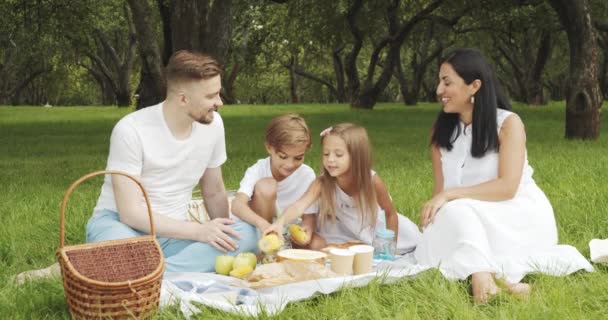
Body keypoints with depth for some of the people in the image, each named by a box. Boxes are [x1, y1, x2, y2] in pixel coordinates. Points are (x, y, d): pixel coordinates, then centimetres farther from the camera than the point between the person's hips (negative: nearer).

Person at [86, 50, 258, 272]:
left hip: (171, 232, 6)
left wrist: (225, 237, 2)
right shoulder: (131, 130, -17)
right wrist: (198, 231, -26)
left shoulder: (212, 124, -2)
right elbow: (130, 213, -20)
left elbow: (213, 193, 12)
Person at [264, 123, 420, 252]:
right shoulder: (323, 182, -33)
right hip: (339, 228, -1)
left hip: (369, 223, 1)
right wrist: (280, 222, -69)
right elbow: (300, 205, -50)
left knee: (411, 238, -9)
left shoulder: (372, 181, -32)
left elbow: (390, 213, -17)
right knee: (313, 244, -27)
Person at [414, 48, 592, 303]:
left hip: (521, 218, -5)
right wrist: (430, 218, -20)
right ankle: (502, 272, -31)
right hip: (477, 222, 5)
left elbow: (507, 187, -21)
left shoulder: (508, 123, -12)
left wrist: (449, 196, -28)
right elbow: (441, 190, -1)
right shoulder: (441, 130, 4)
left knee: (456, 212, -32)